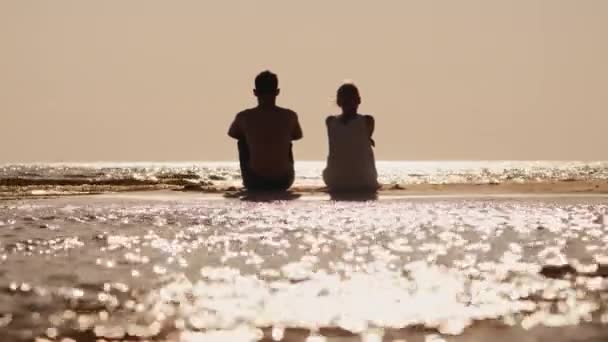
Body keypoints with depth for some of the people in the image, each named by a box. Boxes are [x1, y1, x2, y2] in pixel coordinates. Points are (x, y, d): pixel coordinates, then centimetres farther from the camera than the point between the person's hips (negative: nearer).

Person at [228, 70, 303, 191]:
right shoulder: (290, 116, -6)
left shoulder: (244, 117, -9)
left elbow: (232, 133, 15)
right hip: (284, 181, 1)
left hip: (255, 182, -1)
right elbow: (297, 136, 17)